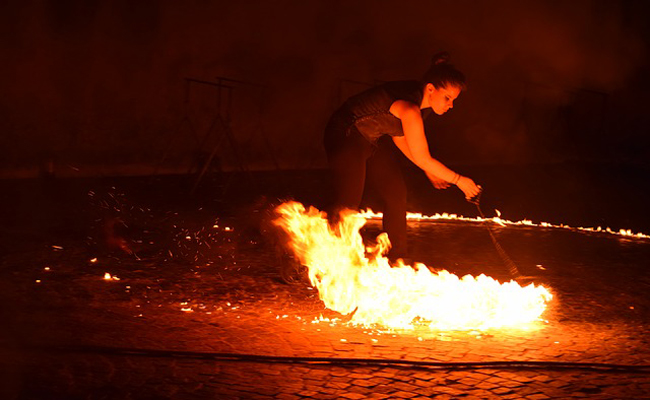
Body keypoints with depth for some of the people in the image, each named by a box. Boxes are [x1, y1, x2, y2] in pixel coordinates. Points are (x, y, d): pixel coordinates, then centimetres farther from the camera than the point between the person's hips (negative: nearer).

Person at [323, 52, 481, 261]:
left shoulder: (416, 96, -4)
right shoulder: (410, 108, -31)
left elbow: (399, 134, 11)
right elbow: (422, 159, -23)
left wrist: (430, 171, 12)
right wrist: (458, 179, -13)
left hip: (370, 140, 10)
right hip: (345, 136, -10)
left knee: (396, 193, 8)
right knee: (348, 201, -16)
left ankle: (397, 258, 17)